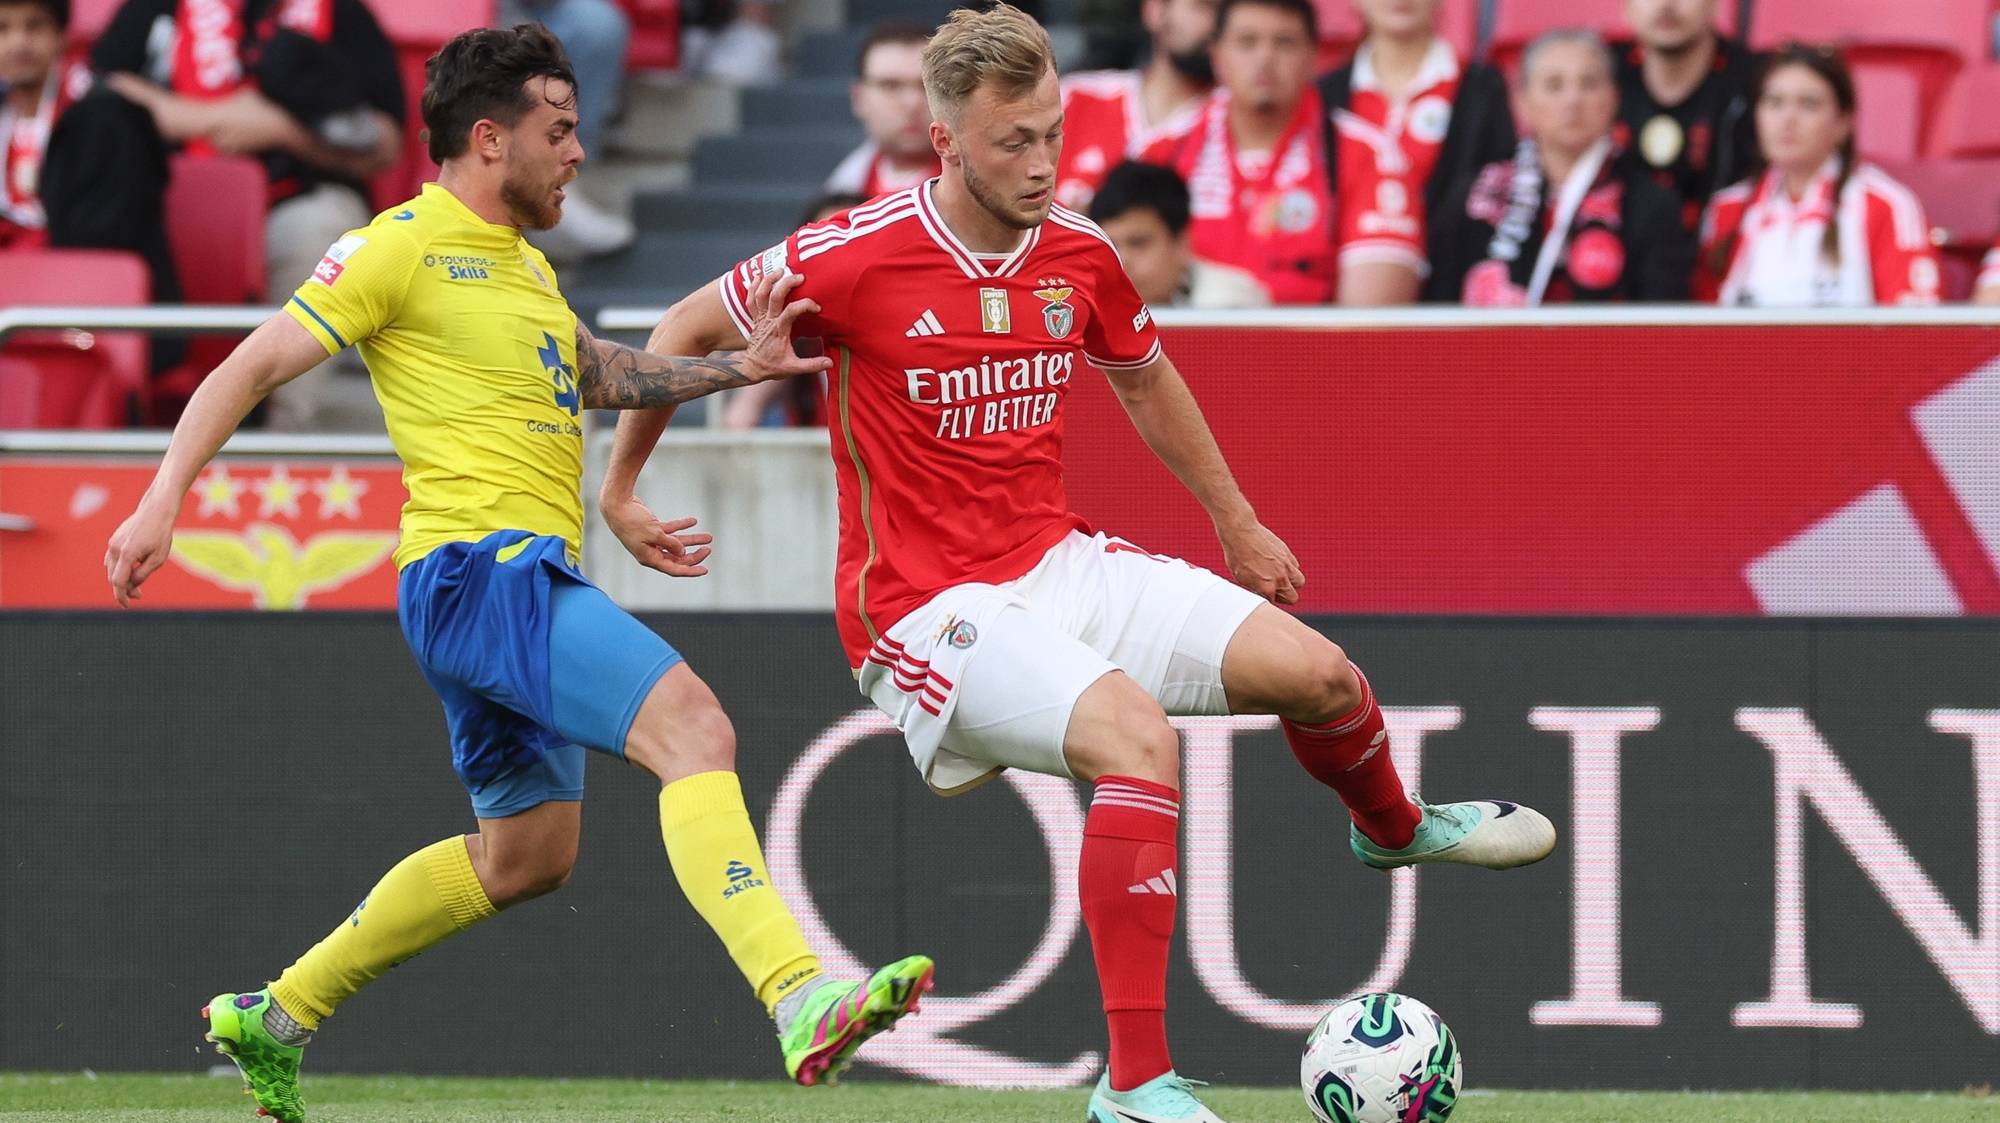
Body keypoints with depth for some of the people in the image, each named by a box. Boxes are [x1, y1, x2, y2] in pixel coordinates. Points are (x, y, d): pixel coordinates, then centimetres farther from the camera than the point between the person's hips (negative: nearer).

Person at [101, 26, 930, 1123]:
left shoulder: (521, 261, 22)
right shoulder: (405, 246, -5)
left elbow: (594, 374, 36)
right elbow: (251, 367, -6)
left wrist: (741, 367, 24)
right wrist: (161, 501, -17)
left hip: (528, 580, 11)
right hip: (479, 567, -11)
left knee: (524, 856, 20)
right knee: (693, 729, -26)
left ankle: (275, 1015, 30)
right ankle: (799, 1002, -41)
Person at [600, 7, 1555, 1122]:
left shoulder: (1080, 255, 1)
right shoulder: (860, 256, -17)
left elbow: (1145, 378, 23)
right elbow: (688, 329, -2)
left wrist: (1239, 524, 30)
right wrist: (620, 489, 5)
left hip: (1060, 564, 6)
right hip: (926, 604, -6)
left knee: (1318, 673, -5)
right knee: (1136, 733, -32)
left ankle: (1394, 825, 34)